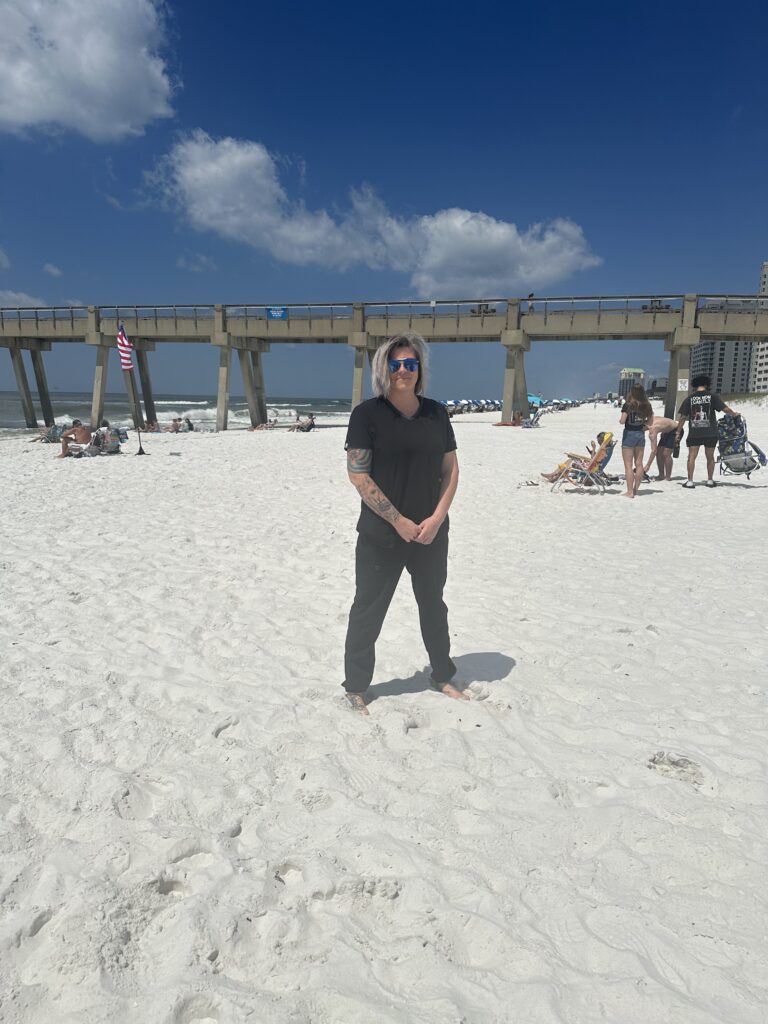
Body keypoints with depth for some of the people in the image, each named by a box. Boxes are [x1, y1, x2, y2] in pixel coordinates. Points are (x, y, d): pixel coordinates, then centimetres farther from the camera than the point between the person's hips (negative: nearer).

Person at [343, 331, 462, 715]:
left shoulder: (435, 413, 6)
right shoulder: (368, 413, -7)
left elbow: (451, 469, 7)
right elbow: (357, 474, -13)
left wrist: (436, 518, -6)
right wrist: (399, 521, -14)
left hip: (431, 533, 5)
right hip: (380, 534, -4)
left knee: (433, 605, 18)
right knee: (368, 610, 6)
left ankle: (443, 676, 37)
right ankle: (355, 687, 23)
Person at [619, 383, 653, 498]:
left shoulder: (628, 405, -13)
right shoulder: (647, 406, 2)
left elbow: (622, 421, -17)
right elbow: (650, 422, 7)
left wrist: (620, 419, 4)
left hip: (629, 434, -5)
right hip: (641, 434, 5)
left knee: (628, 465, -1)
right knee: (639, 463, 13)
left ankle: (630, 491, -2)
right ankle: (636, 489, 20)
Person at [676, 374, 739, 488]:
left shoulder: (689, 399, 0)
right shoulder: (712, 396, -2)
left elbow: (682, 417, -1)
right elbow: (725, 409, -3)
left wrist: (678, 432, 7)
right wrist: (734, 414, 17)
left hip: (694, 433, -1)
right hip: (710, 433, 1)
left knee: (692, 457, 1)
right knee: (710, 457, 13)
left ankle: (690, 481, -5)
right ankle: (710, 480, 22)